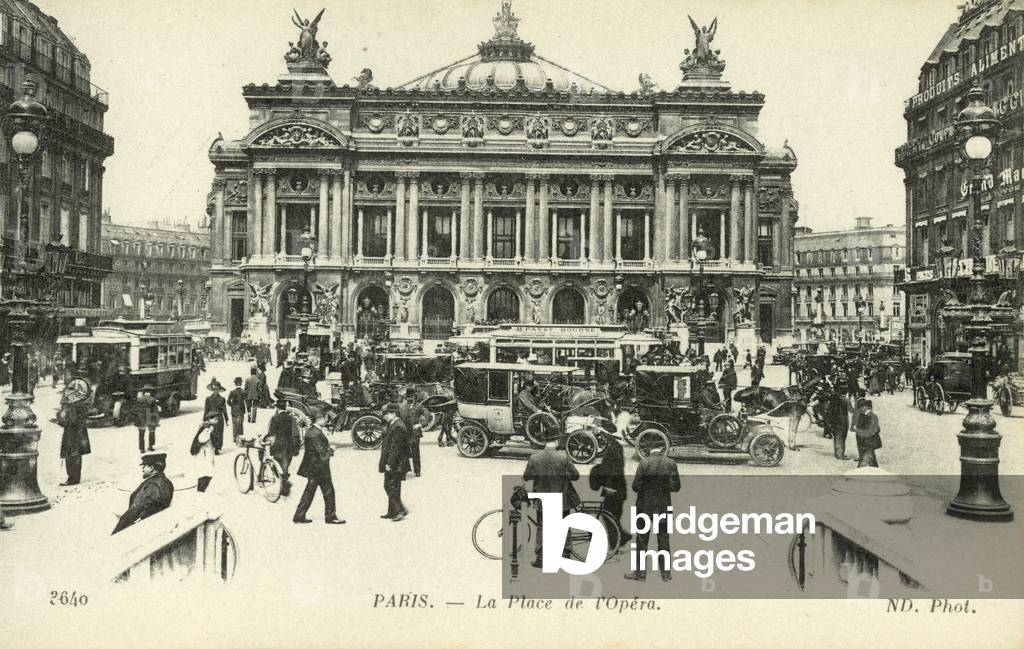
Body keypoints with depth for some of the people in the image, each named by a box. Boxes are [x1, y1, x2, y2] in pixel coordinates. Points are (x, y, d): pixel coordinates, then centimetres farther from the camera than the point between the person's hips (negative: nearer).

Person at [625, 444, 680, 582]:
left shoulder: (644, 463, -16)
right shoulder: (671, 463, -8)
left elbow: (636, 486, -15)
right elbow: (675, 487, -6)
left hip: (645, 506, -3)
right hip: (664, 507, 3)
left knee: (642, 540, 8)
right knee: (664, 540, 13)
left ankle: (640, 572, 13)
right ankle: (666, 573, 18)